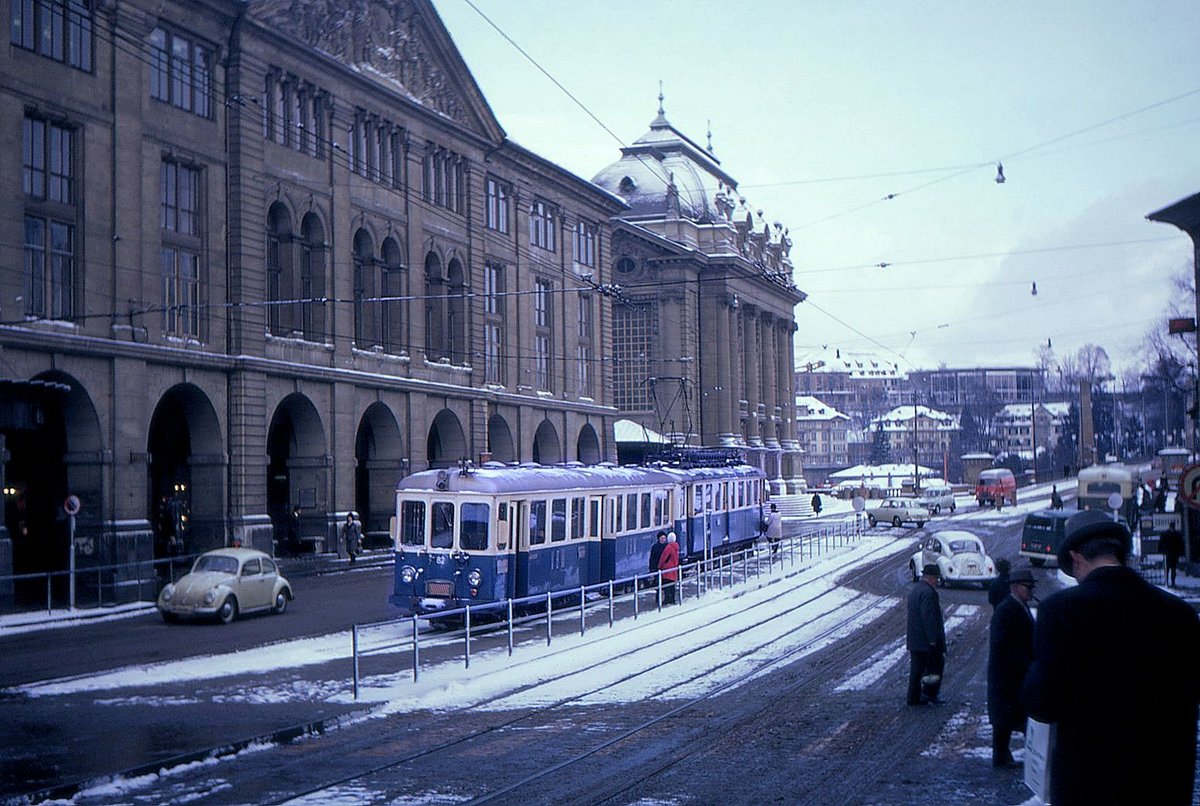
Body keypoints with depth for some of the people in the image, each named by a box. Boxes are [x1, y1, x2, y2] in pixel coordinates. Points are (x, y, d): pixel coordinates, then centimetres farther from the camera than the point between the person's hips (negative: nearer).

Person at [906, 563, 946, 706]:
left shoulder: (914, 589, 14)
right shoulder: (928, 592, -19)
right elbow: (929, 617, -24)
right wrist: (933, 639, -22)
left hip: (914, 639, 9)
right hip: (927, 639, -9)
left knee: (917, 668, 12)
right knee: (935, 666, 2)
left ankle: (914, 697, 14)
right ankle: (929, 694, 2)